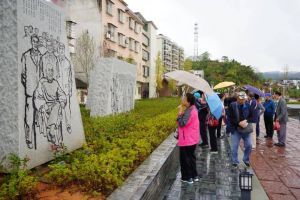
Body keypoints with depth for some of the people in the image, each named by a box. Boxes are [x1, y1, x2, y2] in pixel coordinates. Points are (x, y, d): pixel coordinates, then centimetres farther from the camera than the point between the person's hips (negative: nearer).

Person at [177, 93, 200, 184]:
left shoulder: (189, 111, -24)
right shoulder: (192, 109, 7)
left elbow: (182, 123, -27)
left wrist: (180, 113, -20)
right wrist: (182, 113, 1)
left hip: (187, 140, -10)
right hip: (192, 139, 10)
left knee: (185, 159, 6)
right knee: (191, 157, 21)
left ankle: (188, 178, 18)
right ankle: (194, 176, 32)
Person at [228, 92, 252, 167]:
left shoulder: (248, 105, 0)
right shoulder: (232, 106, -7)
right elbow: (230, 118, -8)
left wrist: (246, 121, -14)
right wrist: (238, 123, -20)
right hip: (236, 129, -2)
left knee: (249, 145, 4)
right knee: (234, 147, 4)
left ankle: (246, 160, 29)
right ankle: (235, 161, 23)